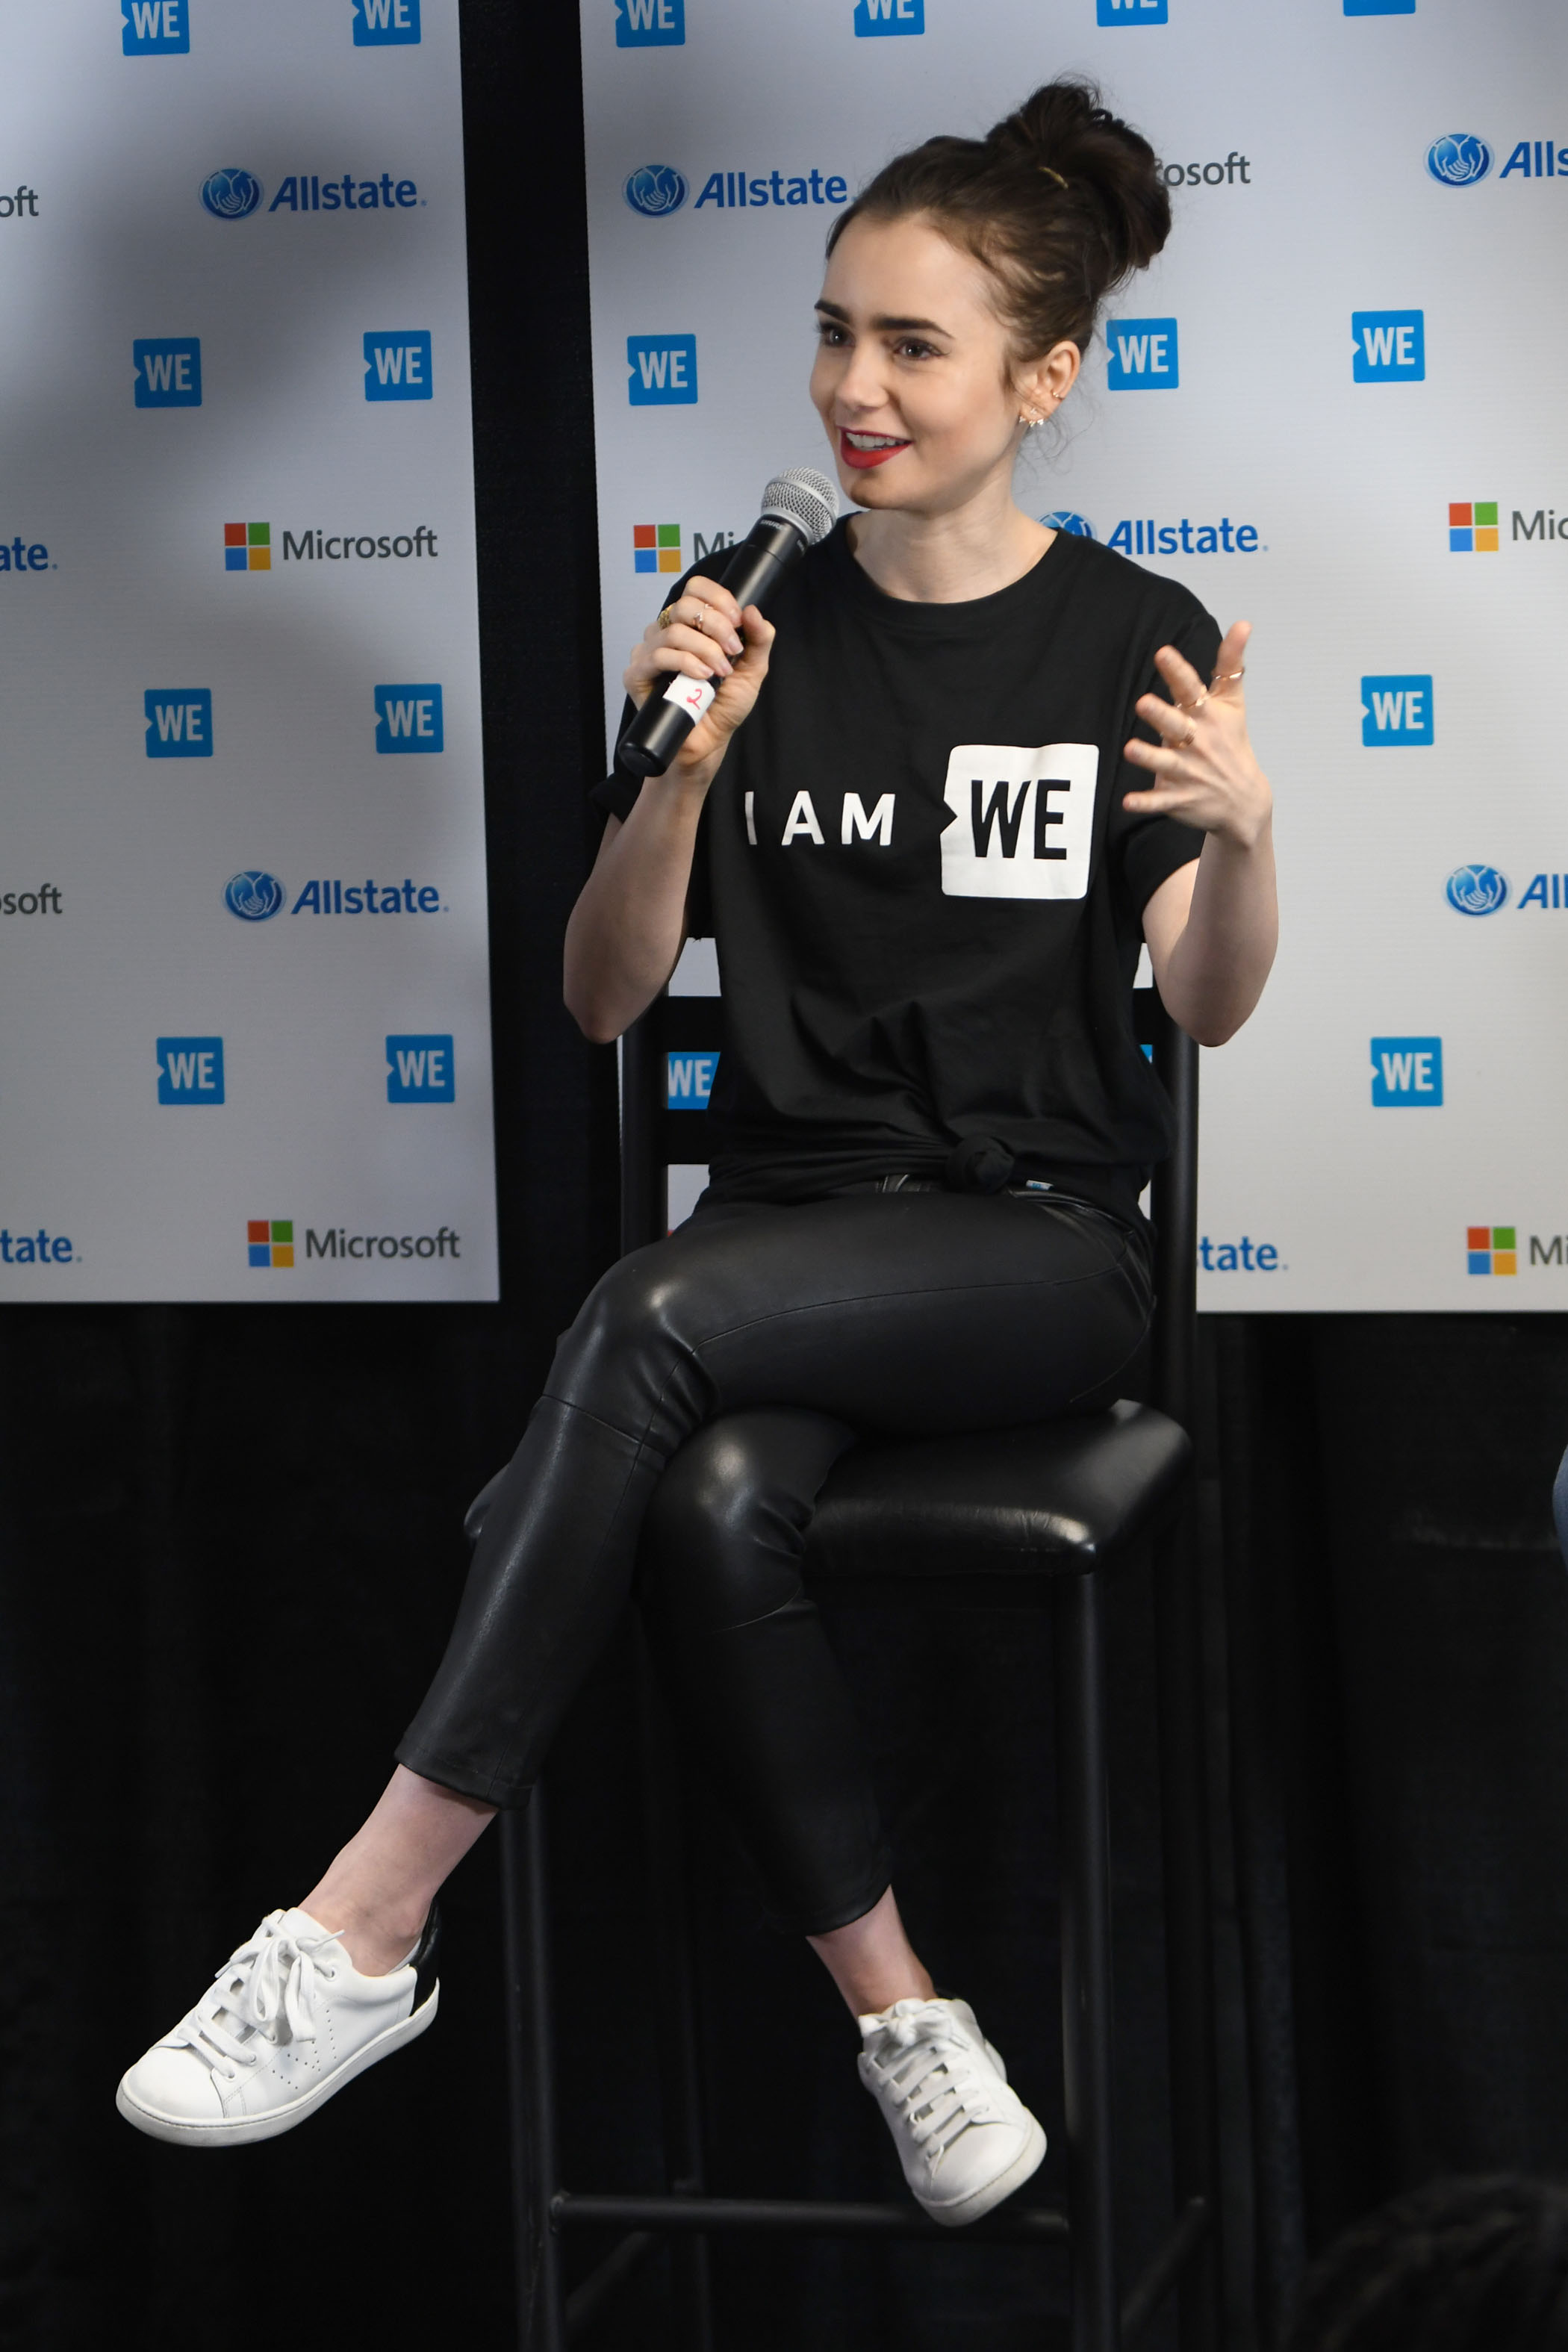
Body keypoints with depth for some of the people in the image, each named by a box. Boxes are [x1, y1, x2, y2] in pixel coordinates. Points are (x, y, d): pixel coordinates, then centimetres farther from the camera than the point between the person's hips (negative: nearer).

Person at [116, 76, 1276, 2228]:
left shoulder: (1134, 644, 2)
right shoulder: (758, 629, 7)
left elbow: (1208, 1012, -4)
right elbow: (605, 998, 5)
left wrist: (1246, 836, -25)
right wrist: (682, 769, -13)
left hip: (1035, 1243, -2)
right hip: (795, 1219, 3)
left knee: (650, 1322, -32)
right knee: (711, 1505, -33)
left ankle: (369, 1930, -29)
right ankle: (903, 2021, -16)